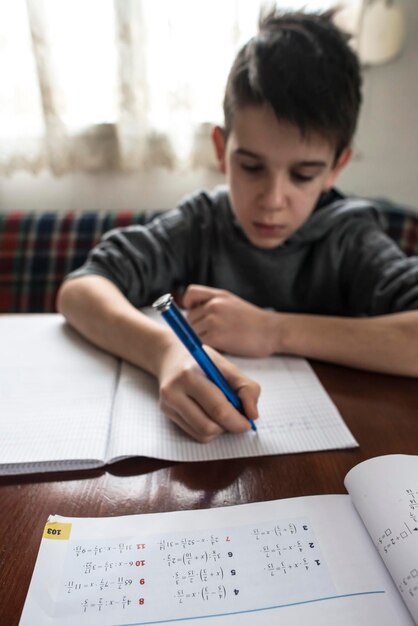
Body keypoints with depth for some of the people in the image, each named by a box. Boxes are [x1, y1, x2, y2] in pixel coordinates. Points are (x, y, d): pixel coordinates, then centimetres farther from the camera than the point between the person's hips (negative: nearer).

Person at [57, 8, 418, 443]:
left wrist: (276, 331, -26)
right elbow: (78, 291, -15)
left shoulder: (349, 239, -10)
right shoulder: (202, 221, -7)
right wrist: (166, 349, -33)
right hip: (204, 437, 2)